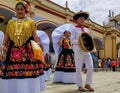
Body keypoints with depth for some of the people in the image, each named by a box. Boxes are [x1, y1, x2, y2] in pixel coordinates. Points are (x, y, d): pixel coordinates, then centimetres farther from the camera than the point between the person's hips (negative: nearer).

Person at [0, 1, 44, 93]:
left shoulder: (31, 22, 13)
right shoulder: (10, 22, 19)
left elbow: (34, 36, 6)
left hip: (28, 51, -2)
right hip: (12, 51, 2)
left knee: (28, 74, -6)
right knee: (11, 74, 0)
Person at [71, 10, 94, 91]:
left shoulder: (87, 29, 17)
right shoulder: (75, 29, 3)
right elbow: (73, 40, -5)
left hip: (87, 51, 4)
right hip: (78, 51, -4)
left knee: (90, 67, -3)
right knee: (79, 69, 1)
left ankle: (88, 84, 11)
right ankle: (80, 85, 11)